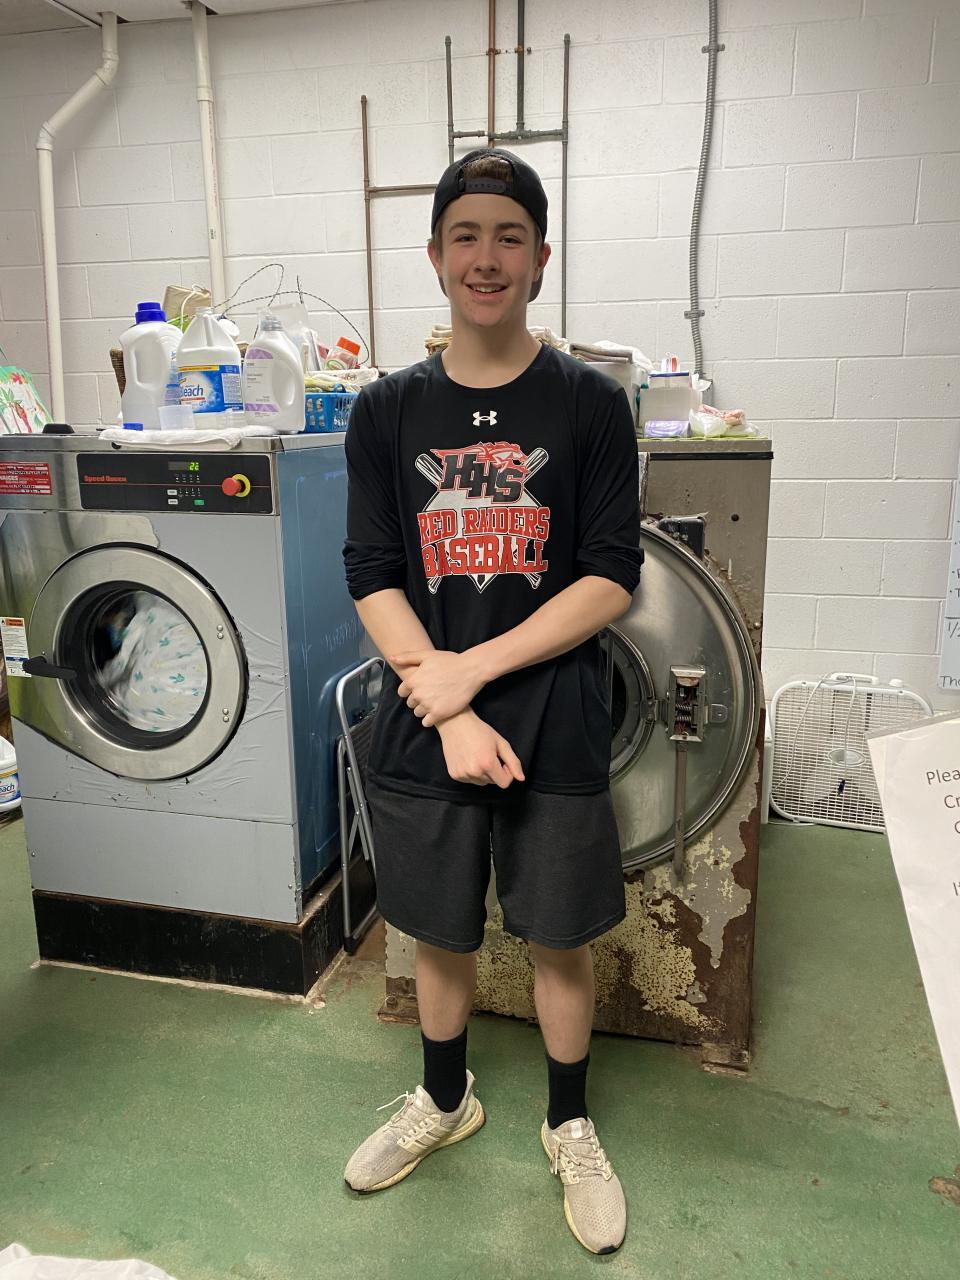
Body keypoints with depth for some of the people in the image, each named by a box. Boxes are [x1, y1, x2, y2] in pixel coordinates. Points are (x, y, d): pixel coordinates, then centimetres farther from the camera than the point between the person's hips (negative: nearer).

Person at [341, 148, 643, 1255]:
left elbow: (611, 581, -9)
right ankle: (444, 1100, 46)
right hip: (421, 726, 2)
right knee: (439, 932, 19)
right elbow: (372, 580, -4)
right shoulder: (387, 411, 1)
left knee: (559, 938, 13)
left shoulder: (589, 404, -4)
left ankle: (569, 1127, 40)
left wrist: (472, 667, -17)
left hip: (554, 726, -1)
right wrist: (450, 716, -14)